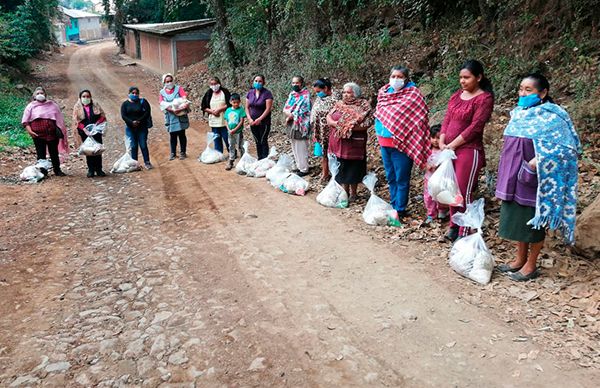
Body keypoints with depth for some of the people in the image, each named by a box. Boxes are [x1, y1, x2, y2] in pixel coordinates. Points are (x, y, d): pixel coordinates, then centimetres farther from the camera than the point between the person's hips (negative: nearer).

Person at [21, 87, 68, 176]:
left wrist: (60, 132, 4)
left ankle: (57, 170, 18)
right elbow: (25, 121, 4)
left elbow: (59, 119, 12)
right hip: (38, 134, -1)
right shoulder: (31, 106, 7)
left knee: (54, 153, 8)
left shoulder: (52, 105, 11)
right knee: (41, 154, 2)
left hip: (52, 133, 1)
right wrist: (30, 131, -11)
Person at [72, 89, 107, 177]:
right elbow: (76, 121, -2)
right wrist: (84, 128, -16)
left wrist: (97, 123, -13)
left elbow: (102, 116, 4)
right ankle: (91, 170, 9)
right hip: (85, 133, -1)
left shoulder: (96, 105, 8)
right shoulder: (77, 107, 4)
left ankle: (99, 169, 7)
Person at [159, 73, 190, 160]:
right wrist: (172, 110, -21)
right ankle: (173, 153, 19)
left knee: (182, 135, 3)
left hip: (181, 116, -1)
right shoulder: (162, 92, 7)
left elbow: (184, 97, -10)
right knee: (173, 136, 8)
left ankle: (182, 152, 13)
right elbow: (162, 104, -6)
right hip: (170, 117, 1)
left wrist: (181, 107, -30)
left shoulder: (178, 88, 3)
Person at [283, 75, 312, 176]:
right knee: (295, 148, 13)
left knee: (301, 148, -4)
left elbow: (302, 112, -14)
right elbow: (285, 108, 9)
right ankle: (299, 167, 24)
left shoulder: (305, 95, -8)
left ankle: (304, 169, 3)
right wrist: (289, 114, -11)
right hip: (292, 125, 8)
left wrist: (291, 116, -10)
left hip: (300, 125, -8)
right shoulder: (292, 94, 14)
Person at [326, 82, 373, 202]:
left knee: (353, 169, 5)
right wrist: (337, 124, -13)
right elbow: (328, 118, 6)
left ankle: (353, 193, 20)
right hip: (338, 143, 5)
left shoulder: (363, 106, -4)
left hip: (354, 143, -5)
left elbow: (367, 123, -14)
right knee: (342, 168, 12)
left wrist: (350, 127, -20)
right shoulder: (339, 104, 13)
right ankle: (345, 191, 27)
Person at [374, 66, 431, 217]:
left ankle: (400, 209, 11)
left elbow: (418, 119, -12)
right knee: (390, 177, 16)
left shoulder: (412, 94, -10)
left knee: (401, 179, 2)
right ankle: (393, 205, 27)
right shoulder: (384, 93, 9)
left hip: (401, 143, -6)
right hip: (384, 142, 7)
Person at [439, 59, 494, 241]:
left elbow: (475, 127, -14)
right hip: (449, 150, 7)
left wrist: (452, 145, -14)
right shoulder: (457, 95, 14)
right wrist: (442, 143, -4)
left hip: (469, 151, -7)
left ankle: (464, 233, 5)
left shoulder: (484, 98, -7)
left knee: (464, 192, -5)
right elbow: (447, 120, 10)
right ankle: (454, 226, 24)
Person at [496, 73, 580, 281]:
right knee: (517, 218, 15)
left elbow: (565, 146, -18)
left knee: (533, 221, 4)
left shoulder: (551, 117, -13)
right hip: (514, 178, 7)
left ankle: (531, 265, 18)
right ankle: (520, 259, 30)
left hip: (535, 180, -7)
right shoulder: (519, 114, 9)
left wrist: (536, 162, -25)